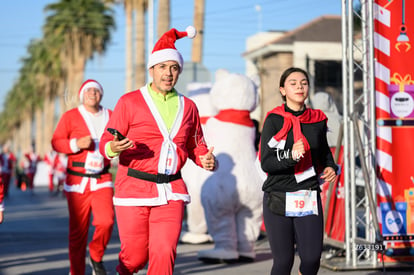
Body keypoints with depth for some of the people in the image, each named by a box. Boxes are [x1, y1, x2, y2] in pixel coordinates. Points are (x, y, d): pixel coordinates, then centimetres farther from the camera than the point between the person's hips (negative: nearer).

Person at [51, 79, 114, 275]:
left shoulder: (110, 116, 10)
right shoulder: (71, 116, 2)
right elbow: (56, 142, -2)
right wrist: (76, 144, -18)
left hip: (102, 180, 2)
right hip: (77, 181, -1)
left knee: (106, 221, -17)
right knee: (78, 230, 0)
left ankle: (96, 257, 10)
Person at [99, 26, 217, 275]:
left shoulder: (188, 106, 12)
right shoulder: (129, 102, 1)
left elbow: (196, 145, 22)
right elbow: (105, 143, -2)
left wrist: (205, 159, 0)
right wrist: (113, 148, -25)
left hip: (172, 191, 2)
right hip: (134, 189, -2)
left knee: (164, 253, -10)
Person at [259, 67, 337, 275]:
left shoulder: (317, 120, 8)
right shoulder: (274, 120, -3)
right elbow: (266, 163, -9)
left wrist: (330, 167, 5)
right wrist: (291, 156, -26)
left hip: (309, 198, 3)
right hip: (278, 199, -3)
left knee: (312, 258, -7)